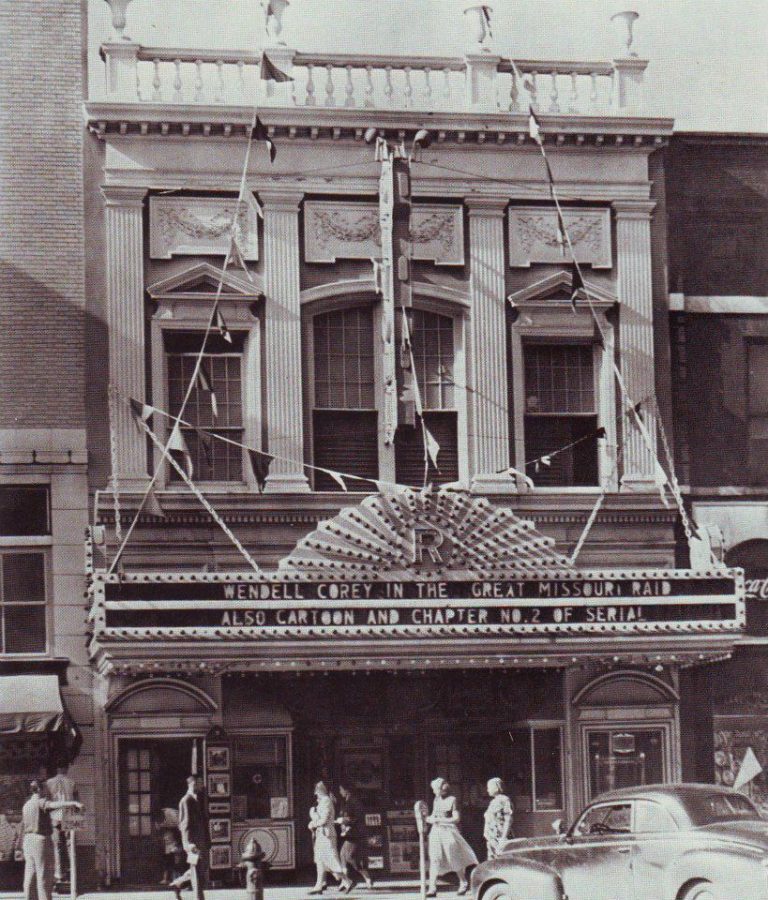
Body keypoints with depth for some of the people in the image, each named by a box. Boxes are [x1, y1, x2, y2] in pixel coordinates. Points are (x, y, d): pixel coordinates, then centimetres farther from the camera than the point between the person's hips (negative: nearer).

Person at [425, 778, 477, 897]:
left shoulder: (452, 800, -7)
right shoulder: (436, 800, 11)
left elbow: (456, 818, -10)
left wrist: (438, 820, -15)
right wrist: (429, 818, 0)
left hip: (449, 832, -5)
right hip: (436, 832, 5)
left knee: (455, 860, 4)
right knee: (434, 859, -5)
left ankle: (464, 883, 24)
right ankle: (432, 888, -8)